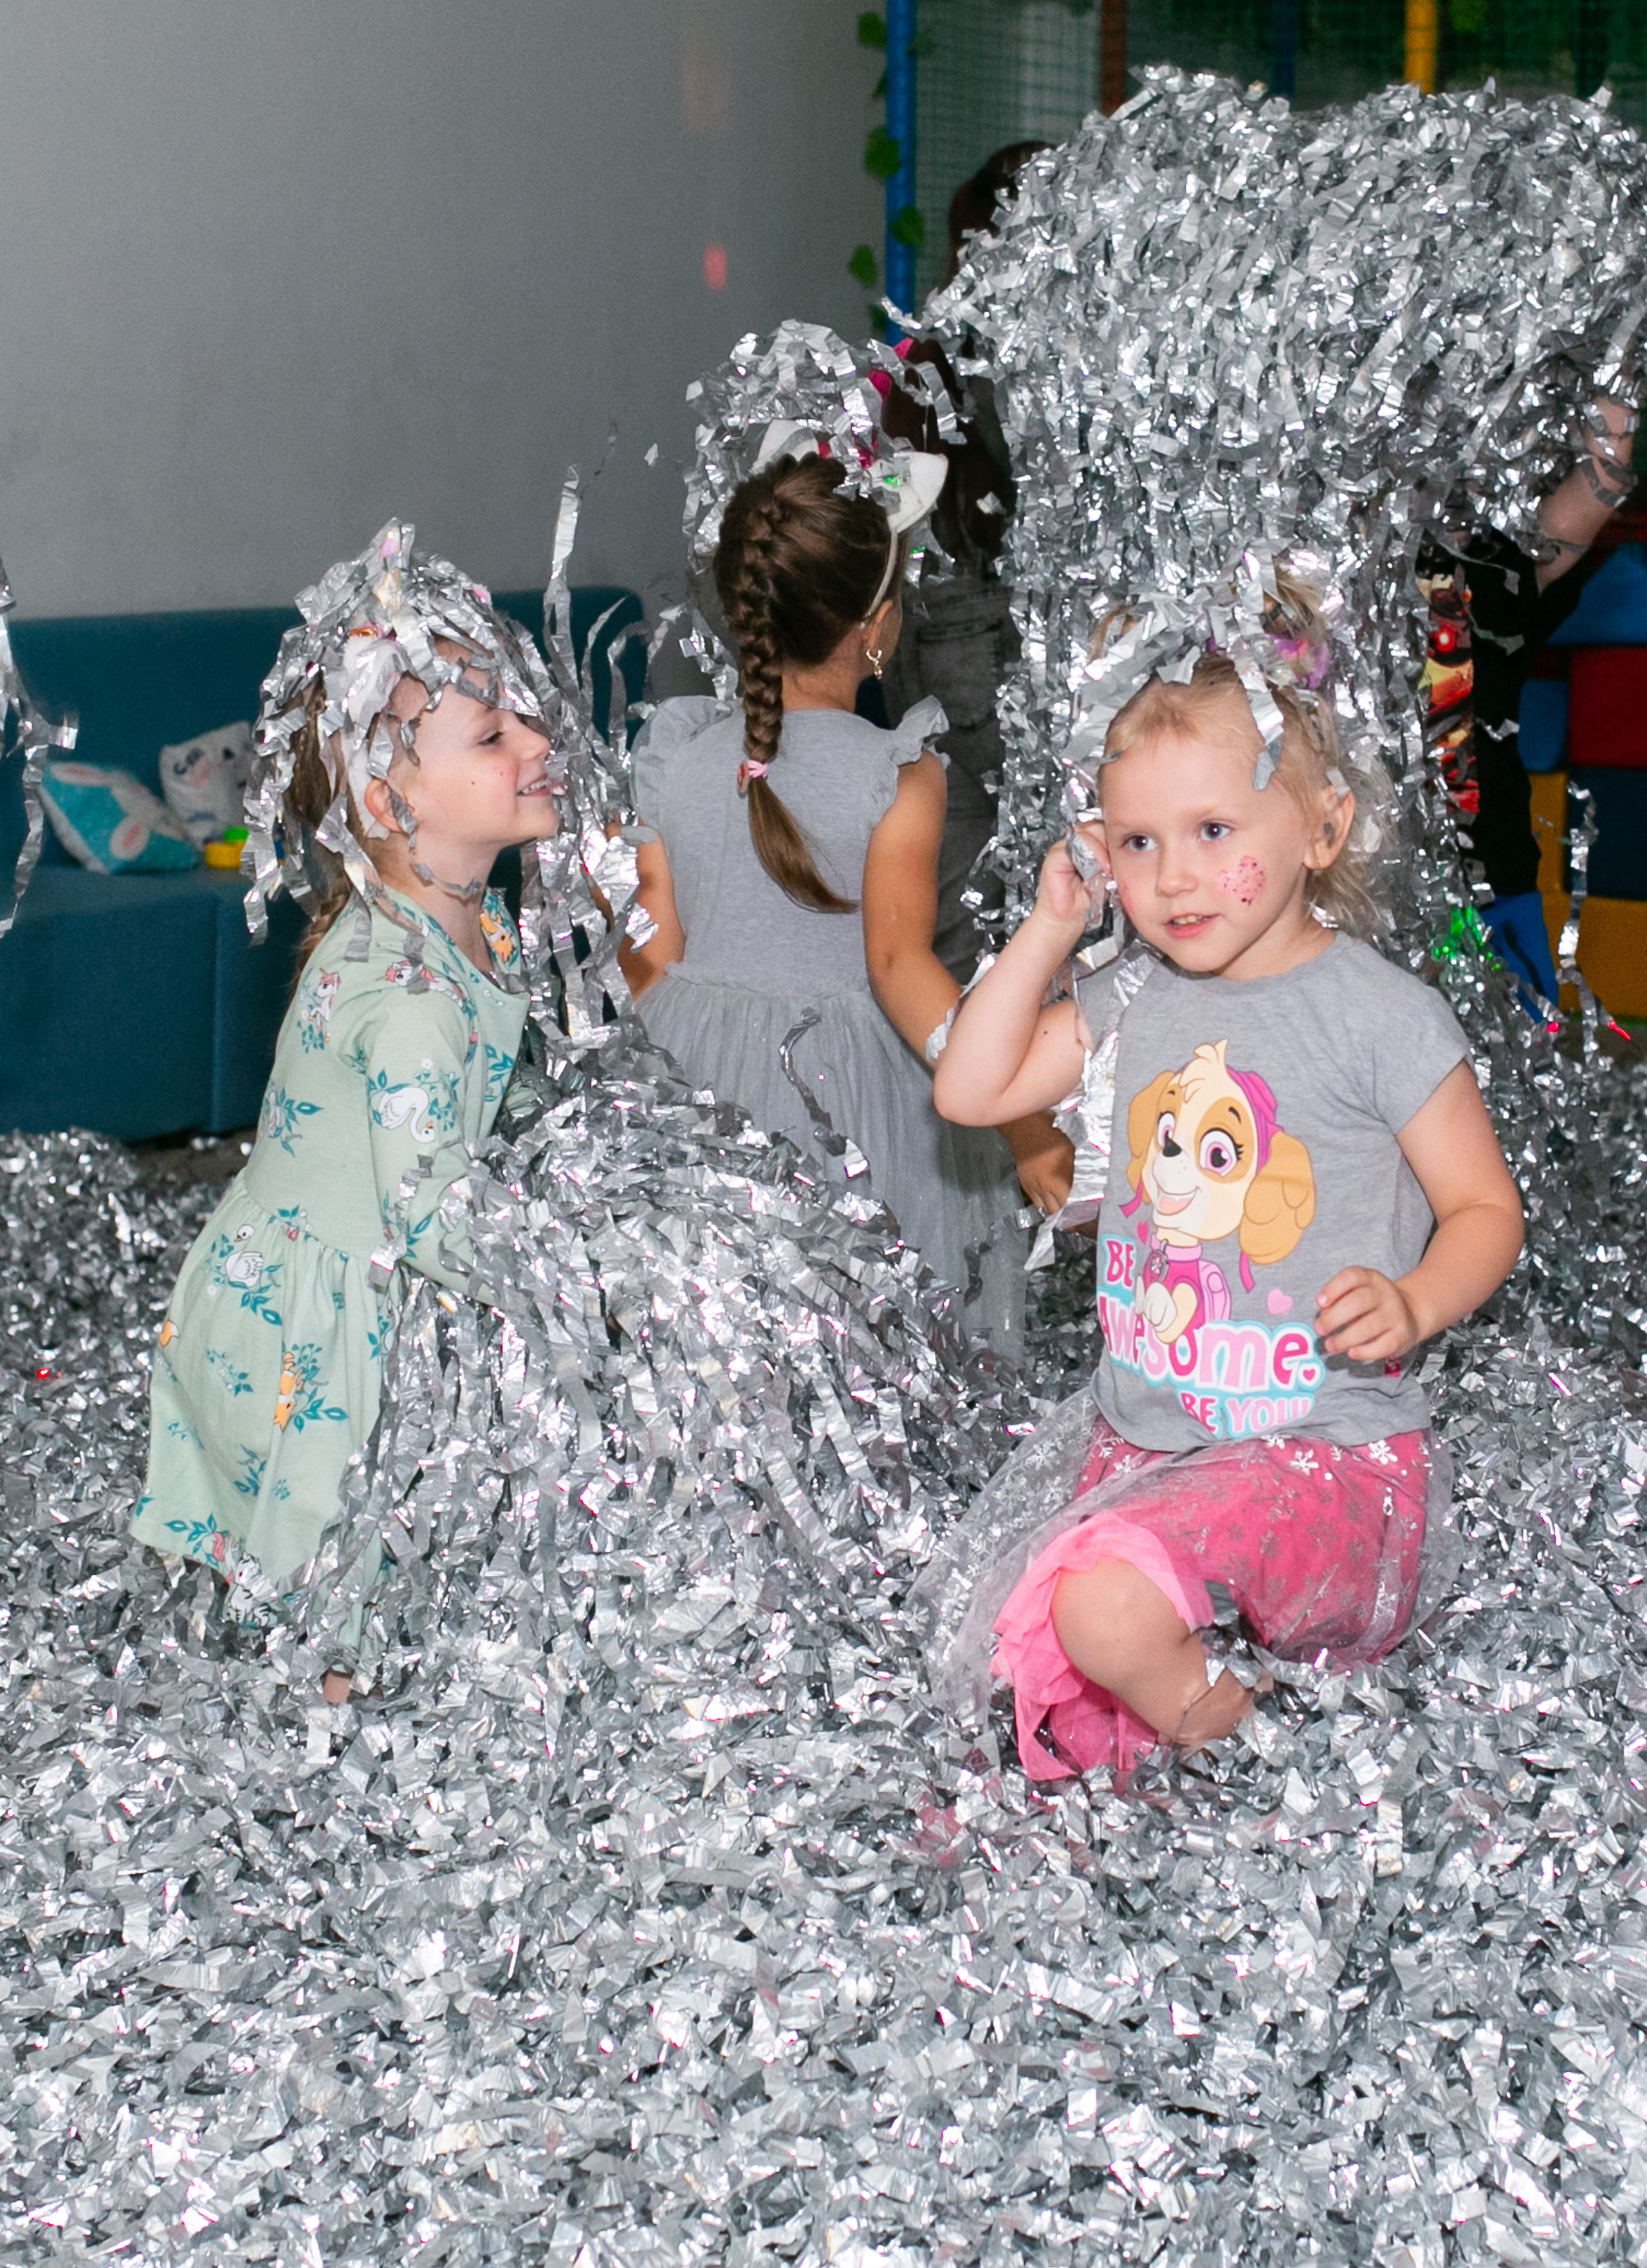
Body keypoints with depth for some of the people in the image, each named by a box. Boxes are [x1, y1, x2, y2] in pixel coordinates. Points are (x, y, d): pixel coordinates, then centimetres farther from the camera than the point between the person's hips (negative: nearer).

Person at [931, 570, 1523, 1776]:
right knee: (1027, 1667, 3)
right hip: (1144, 1439, 7)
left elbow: (1486, 1207, -4)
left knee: (1108, 1601, -28)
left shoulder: (1379, 1014, -10)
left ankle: (1224, 1745, 1)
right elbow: (970, 1091, 11)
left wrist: (1412, 1304, -24)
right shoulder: (1131, 1000, 6)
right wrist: (1051, 930, 4)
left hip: (1328, 1442, -6)